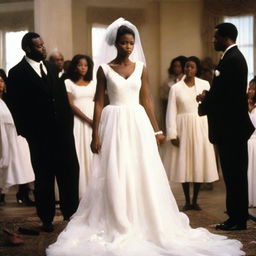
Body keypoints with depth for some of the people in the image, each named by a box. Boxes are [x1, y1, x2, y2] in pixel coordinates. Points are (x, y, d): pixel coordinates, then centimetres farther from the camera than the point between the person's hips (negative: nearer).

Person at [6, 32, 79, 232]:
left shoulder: (52, 68, 11)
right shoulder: (17, 73, -6)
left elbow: (62, 97, 12)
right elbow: (15, 105, -7)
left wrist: (69, 122, 4)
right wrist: (27, 131, -9)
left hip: (62, 130, 5)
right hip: (40, 135, -4)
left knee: (70, 171, 6)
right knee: (44, 177, 7)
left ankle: (70, 212, 22)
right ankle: (47, 219, 21)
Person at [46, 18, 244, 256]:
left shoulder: (140, 67, 7)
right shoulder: (104, 69, 0)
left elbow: (146, 100, 9)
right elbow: (99, 103, -1)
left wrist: (156, 130, 5)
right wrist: (95, 135, -7)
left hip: (138, 123, 3)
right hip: (114, 125, -2)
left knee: (143, 175, 3)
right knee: (114, 178, 0)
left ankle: (145, 226, 16)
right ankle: (117, 228, 11)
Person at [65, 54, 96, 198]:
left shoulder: (92, 83, 13)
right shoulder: (68, 83, 1)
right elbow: (70, 105, -6)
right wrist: (87, 119, -12)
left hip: (94, 121, 4)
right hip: (77, 121, -3)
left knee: (92, 154, 2)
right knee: (79, 154, -4)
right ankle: (80, 191, 0)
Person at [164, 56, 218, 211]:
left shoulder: (205, 85, 1)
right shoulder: (176, 88, 0)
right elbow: (171, 112, -2)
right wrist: (172, 134, -8)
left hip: (201, 128, 0)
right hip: (183, 128, 0)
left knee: (199, 163, 4)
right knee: (184, 164, 4)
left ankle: (195, 200, 16)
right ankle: (187, 201, 15)